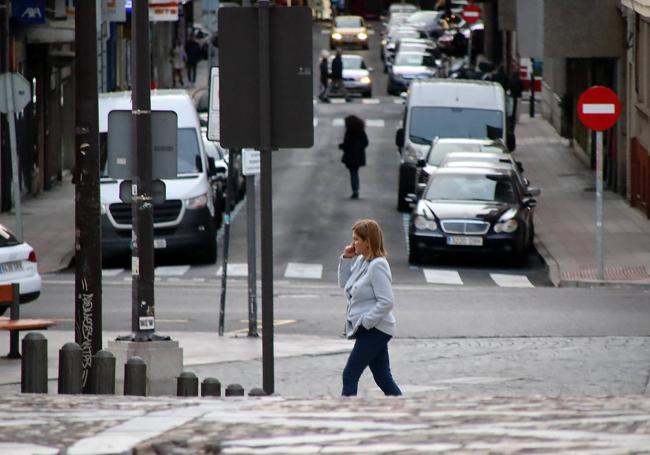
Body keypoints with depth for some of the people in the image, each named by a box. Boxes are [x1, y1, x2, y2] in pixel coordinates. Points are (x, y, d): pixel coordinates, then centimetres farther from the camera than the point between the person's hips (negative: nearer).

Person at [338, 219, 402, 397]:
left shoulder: (377, 265, -17)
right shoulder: (361, 261, 9)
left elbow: (386, 301, -22)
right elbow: (344, 283, 21)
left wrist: (365, 322, -20)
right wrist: (346, 259, 8)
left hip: (375, 330, -9)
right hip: (367, 330, 9)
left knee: (350, 375, -8)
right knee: (383, 379, 10)